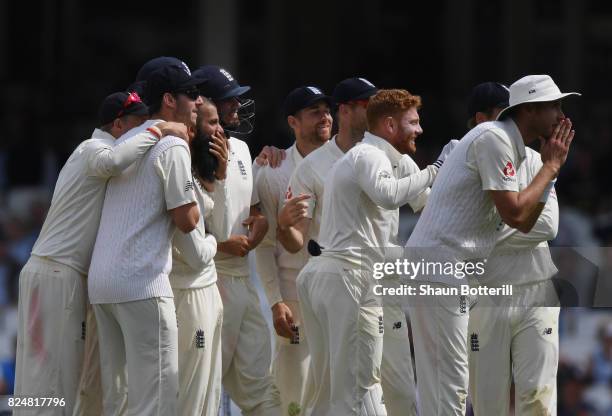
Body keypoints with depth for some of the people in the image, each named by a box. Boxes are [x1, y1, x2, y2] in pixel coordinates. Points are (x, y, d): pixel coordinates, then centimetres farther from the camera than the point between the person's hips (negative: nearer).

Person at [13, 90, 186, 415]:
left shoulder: (93, 151, 24)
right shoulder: (94, 147, -9)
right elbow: (111, 161, -33)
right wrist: (157, 132, -24)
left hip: (63, 275, 10)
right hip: (57, 274, -10)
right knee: (52, 378, -12)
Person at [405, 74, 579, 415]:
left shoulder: (509, 145, 20)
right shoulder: (494, 138, -11)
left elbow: (526, 223, 21)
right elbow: (514, 213, -18)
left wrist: (551, 166, 14)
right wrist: (551, 166, -5)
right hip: (441, 270, -10)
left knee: (436, 381, 11)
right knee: (451, 379, -10)